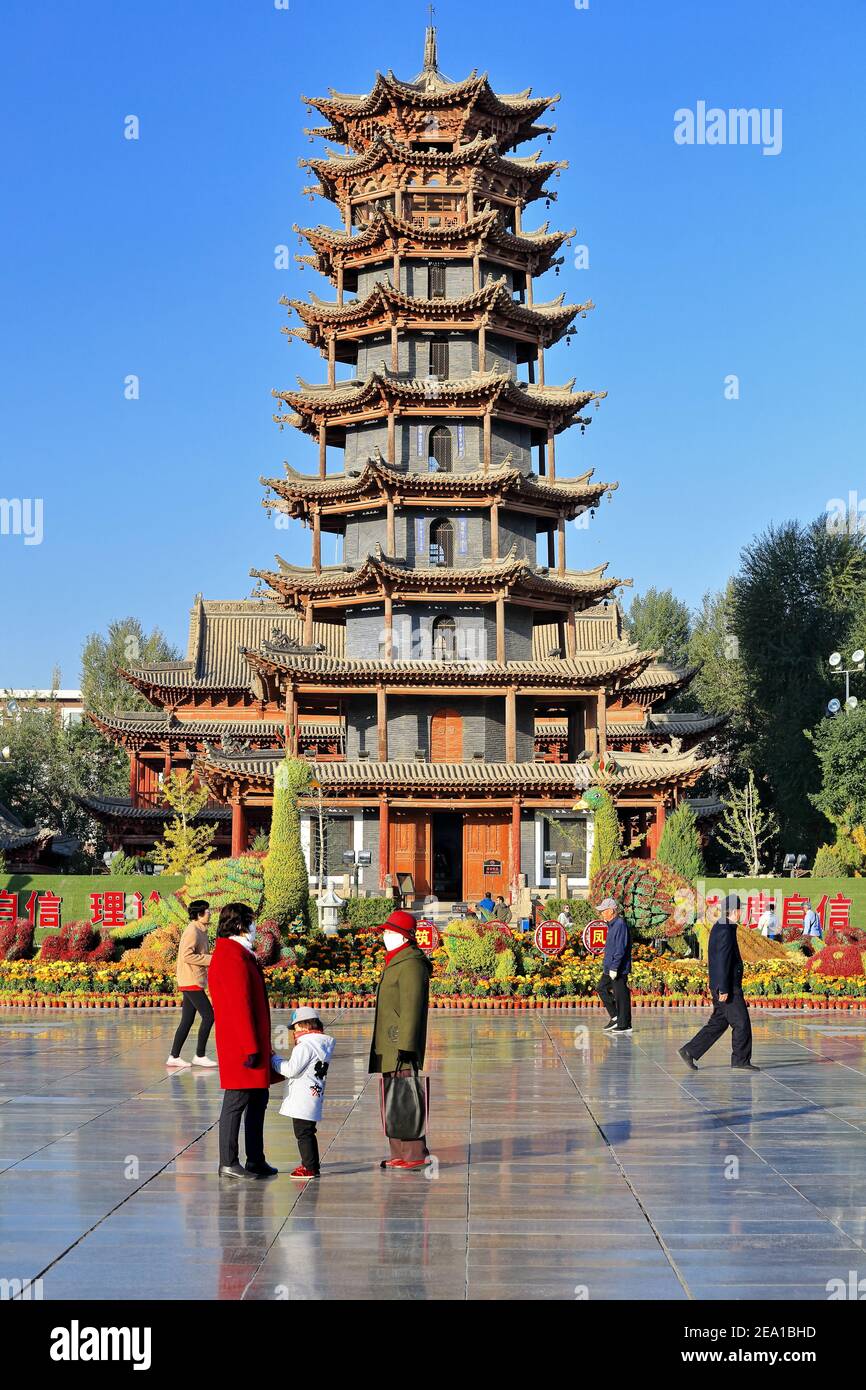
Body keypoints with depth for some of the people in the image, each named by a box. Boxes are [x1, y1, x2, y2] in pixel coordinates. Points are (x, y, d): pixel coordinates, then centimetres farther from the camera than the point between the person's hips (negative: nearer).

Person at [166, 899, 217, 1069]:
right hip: (191, 981, -10)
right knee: (208, 1016, -9)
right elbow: (187, 955, -23)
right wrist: (210, 959, -20)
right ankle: (199, 1056, -3)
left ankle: (174, 1057, 12)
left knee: (187, 1021, 10)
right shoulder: (192, 931, -14)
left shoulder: (200, 930, 16)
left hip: (193, 981, 10)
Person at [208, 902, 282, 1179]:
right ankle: (228, 1164, 0)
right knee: (237, 1101, -5)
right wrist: (250, 1047, -22)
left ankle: (255, 1160, 21)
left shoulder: (238, 955, 18)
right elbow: (240, 1007, -21)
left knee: (258, 1099, 15)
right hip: (240, 1045, -11)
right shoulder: (233, 958, -16)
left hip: (253, 1044, 11)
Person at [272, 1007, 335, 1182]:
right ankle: (313, 1166, 24)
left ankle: (309, 1167, -4)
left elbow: (292, 1070, -19)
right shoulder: (323, 1044, 13)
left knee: (302, 1133, -4)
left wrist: (274, 1059, -6)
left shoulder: (305, 1045, -16)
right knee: (308, 1132, 18)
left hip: (302, 1099, -10)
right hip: (314, 1096, 10)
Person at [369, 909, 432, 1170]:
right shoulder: (396, 961, 18)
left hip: (402, 1046, -11)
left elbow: (411, 1009, -20)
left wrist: (405, 1047, -23)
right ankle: (400, 1153, 20)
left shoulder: (411, 964, -15)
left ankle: (415, 1154, -4)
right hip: (389, 1047, 11)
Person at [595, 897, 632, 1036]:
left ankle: (625, 1025, 4)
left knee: (621, 995, -3)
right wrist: (607, 965, 22)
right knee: (602, 989, 15)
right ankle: (615, 1017, 21)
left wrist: (614, 968, -23)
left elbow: (620, 949, -23)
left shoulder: (620, 925, -19)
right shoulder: (612, 924, 14)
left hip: (619, 969, -11)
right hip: (610, 968, 11)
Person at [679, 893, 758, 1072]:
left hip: (722, 985, 10)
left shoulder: (719, 928, 14)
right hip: (728, 986, -10)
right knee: (741, 1023, -1)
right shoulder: (726, 930, -18)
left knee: (718, 1023, 13)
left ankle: (690, 1052, 11)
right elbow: (723, 961, -22)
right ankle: (741, 1061, 7)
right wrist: (724, 989, -22)